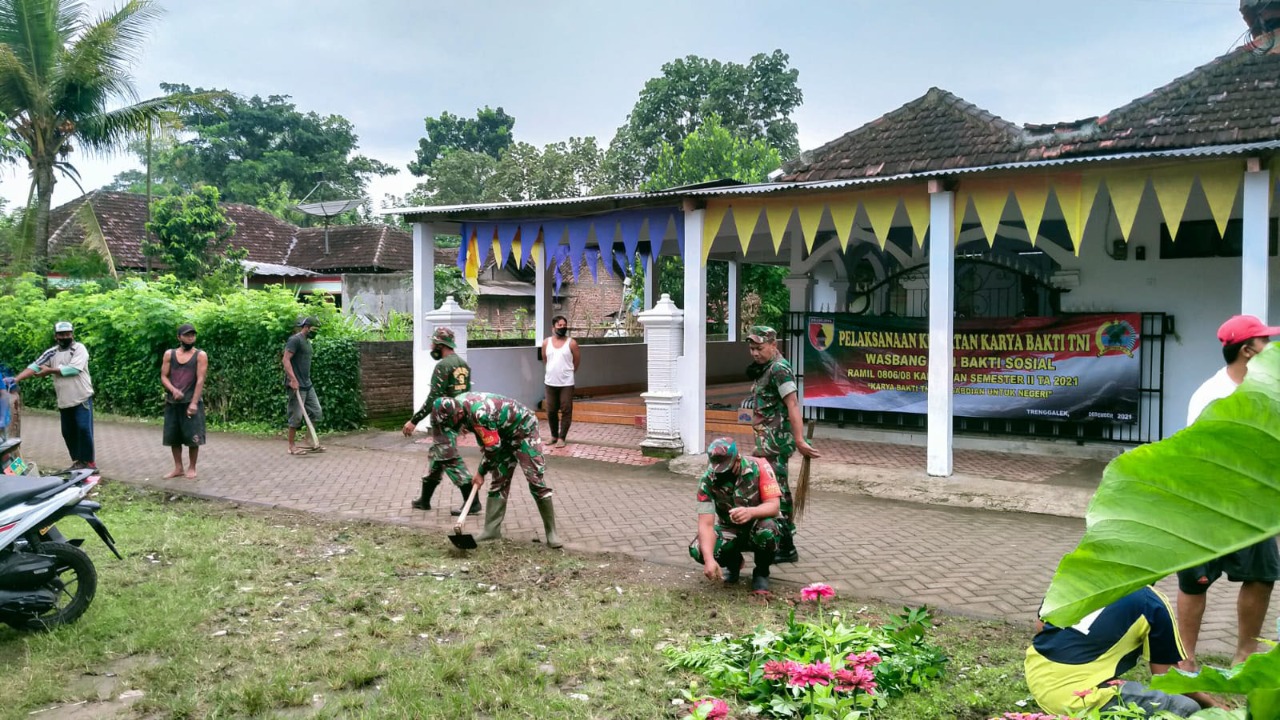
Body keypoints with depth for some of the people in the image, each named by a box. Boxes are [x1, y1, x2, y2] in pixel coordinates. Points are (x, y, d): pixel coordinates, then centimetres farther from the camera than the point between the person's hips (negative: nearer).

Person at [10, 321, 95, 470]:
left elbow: (73, 369, -19)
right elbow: (35, 366, -1)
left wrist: (50, 370, -11)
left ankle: (88, 461, 0)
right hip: (64, 401, 6)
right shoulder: (51, 353, 8)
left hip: (82, 399, -6)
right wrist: (16, 379, -14)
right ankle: (77, 460, 21)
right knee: (68, 432, 10)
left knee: (84, 429, -9)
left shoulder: (79, 349, -7)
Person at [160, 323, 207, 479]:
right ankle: (178, 468, 20)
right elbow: (163, 376, 4)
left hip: (192, 401, -3)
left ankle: (192, 467, 12)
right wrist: (173, 390, -16)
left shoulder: (200, 355, -4)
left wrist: (194, 403, -17)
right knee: (173, 436, 8)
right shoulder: (169, 354, 6)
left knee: (193, 437, -3)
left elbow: (200, 380, -10)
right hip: (172, 402, 3)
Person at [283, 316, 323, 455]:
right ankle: (291, 446, 5)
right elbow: (286, 360, -18)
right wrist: (293, 379, -24)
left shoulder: (307, 341, 16)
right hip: (297, 386, -9)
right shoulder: (295, 340, -11)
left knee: (316, 412, 9)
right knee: (296, 416, -4)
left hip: (308, 385, 9)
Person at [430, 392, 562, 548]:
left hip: (524, 429, -8)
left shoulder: (479, 414, -38)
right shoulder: (456, 405, -11)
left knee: (536, 481, -10)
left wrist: (481, 472, -12)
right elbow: (481, 433, 8)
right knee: (498, 482, 6)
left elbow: (493, 447, -26)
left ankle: (551, 532, -4)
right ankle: (492, 530, 10)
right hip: (504, 433, 8)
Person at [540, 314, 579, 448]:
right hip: (550, 382, 3)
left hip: (566, 383, -3)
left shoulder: (571, 343, -5)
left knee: (566, 411, -2)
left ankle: (561, 438, 4)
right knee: (551, 411, 9)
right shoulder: (546, 342, 3)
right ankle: (554, 435, 24)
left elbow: (577, 361, 4)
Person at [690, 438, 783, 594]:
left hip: (757, 527, -2)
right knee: (698, 550, -26)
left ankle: (761, 573, -5)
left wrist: (750, 512, -51)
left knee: (767, 530, -38)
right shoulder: (707, 480, -21)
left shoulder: (760, 467, -24)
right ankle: (733, 563, 9)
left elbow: (774, 506, -29)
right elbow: (706, 524, -26)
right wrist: (709, 559, -42)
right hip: (729, 530, 2)